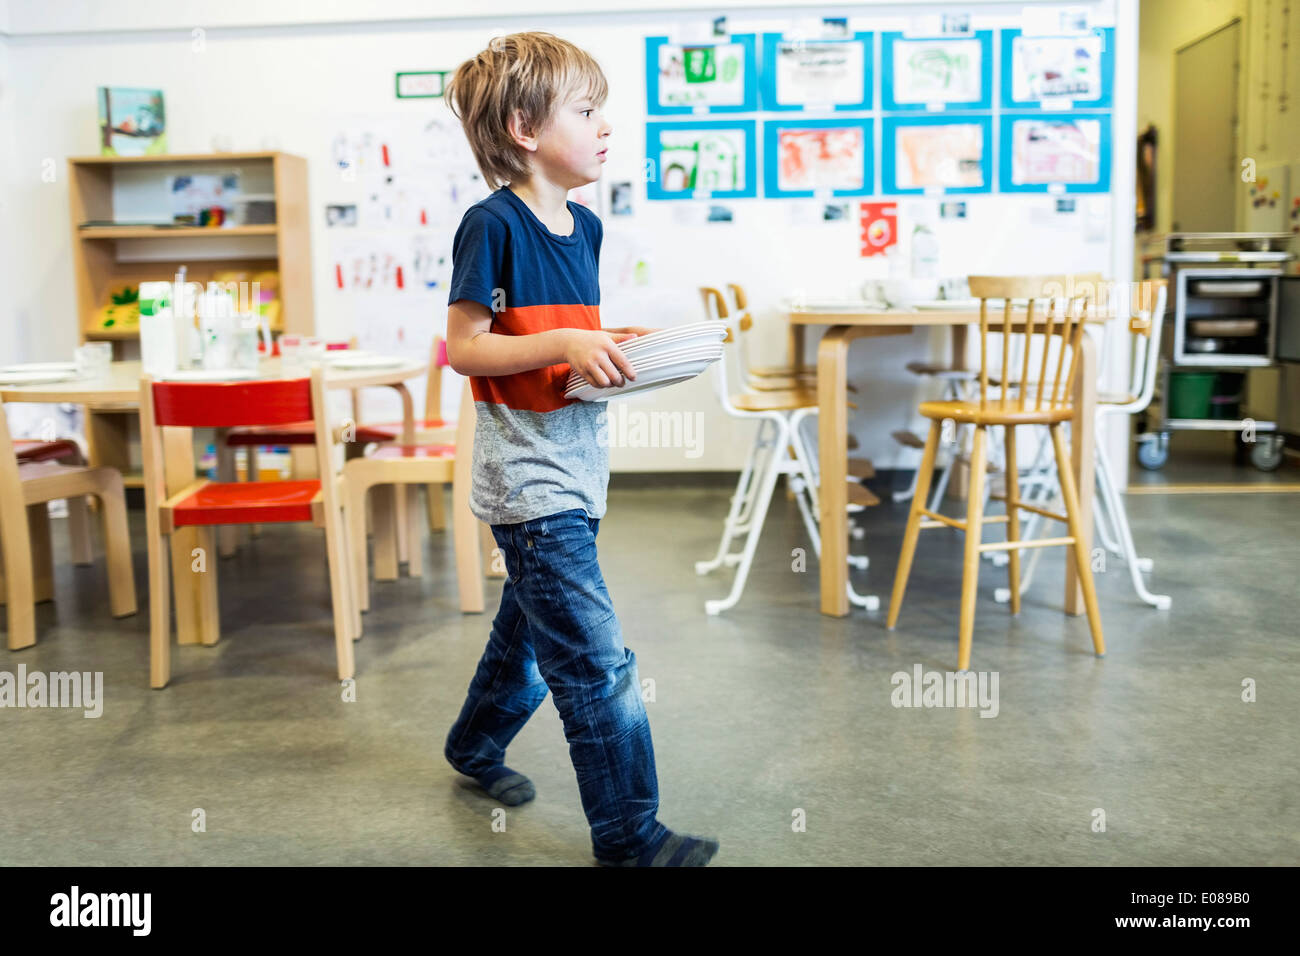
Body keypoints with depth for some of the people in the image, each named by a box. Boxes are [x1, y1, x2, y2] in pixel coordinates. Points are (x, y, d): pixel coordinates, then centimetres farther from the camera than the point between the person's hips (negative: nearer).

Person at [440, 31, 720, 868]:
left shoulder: (583, 226, 10)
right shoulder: (494, 224, -14)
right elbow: (463, 346, -15)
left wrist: (611, 344, 2)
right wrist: (563, 341, -24)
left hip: (574, 469, 9)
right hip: (530, 480, -9)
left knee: (534, 628, 23)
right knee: (599, 665, -5)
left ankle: (476, 744, 47)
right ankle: (629, 835, 7)